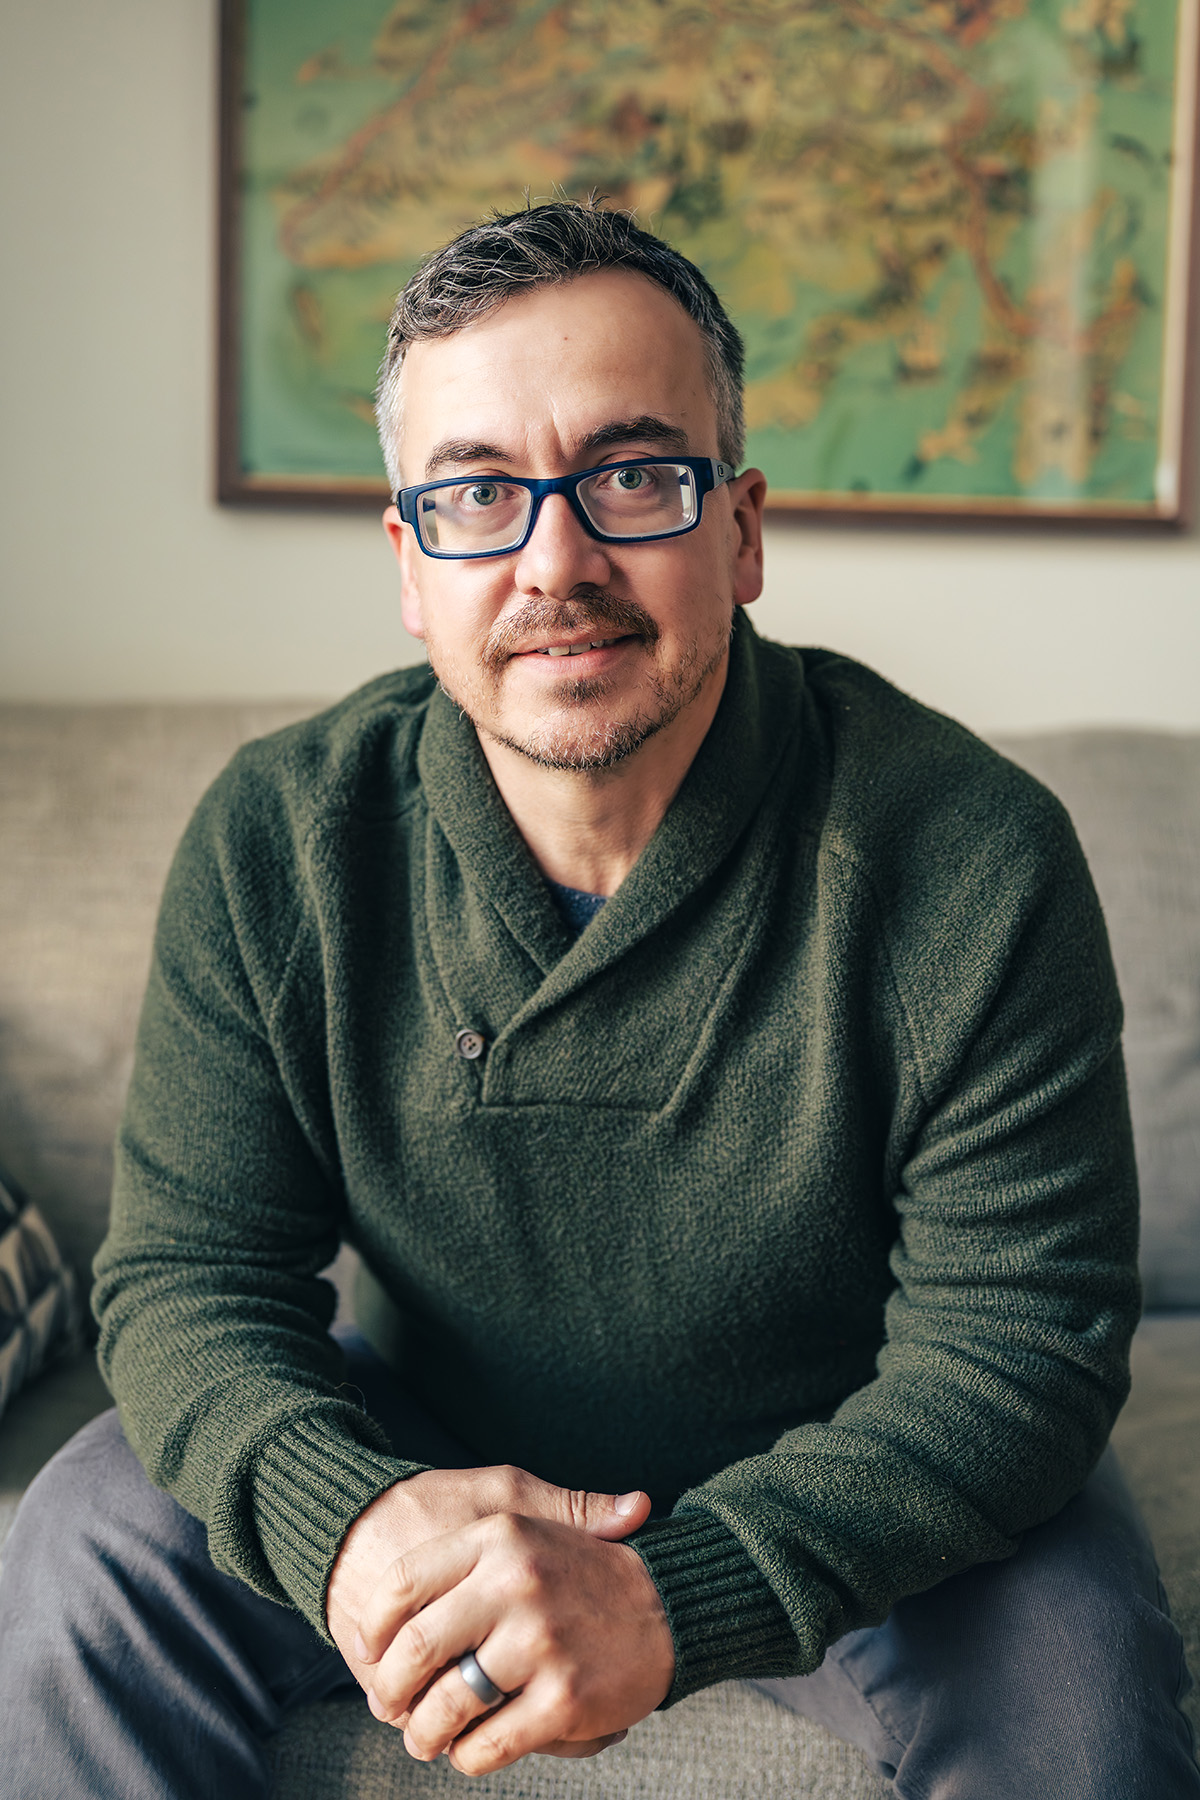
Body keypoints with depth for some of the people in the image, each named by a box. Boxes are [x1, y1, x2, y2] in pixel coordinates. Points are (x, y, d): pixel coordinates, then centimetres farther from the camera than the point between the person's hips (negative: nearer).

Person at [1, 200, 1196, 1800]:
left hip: (837, 1485, -2)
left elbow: (1014, 1339, -21)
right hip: (421, 1462, 3)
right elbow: (189, 1272, -11)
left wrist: (676, 1595, -36)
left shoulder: (972, 861, -22)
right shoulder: (275, 845, -14)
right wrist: (351, 1515, -34)